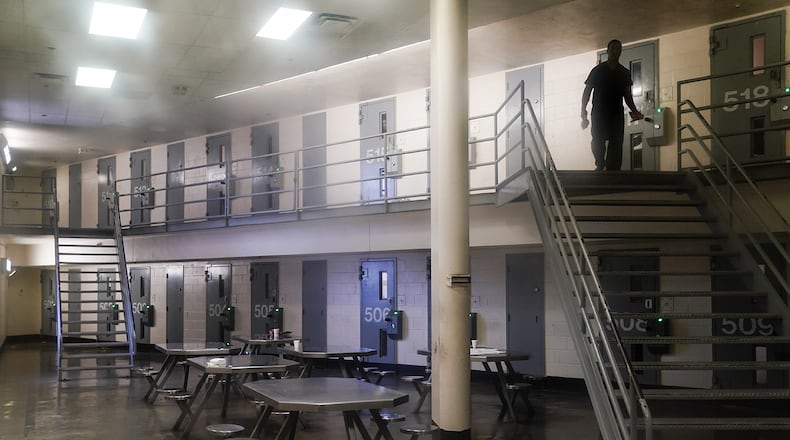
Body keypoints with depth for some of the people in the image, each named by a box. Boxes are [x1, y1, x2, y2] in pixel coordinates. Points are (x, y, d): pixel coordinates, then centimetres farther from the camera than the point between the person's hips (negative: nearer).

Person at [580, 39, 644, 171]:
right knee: (597, 142, -13)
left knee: (616, 145, -6)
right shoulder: (597, 70, 3)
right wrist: (584, 114, -5)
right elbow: (587, 92, 4)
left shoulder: (625, 73, 10)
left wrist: (634, 111, -3)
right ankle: (600, 165, 11)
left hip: (616, 114, 2)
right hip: (599, 113, -2)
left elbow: (627, 95, 15)